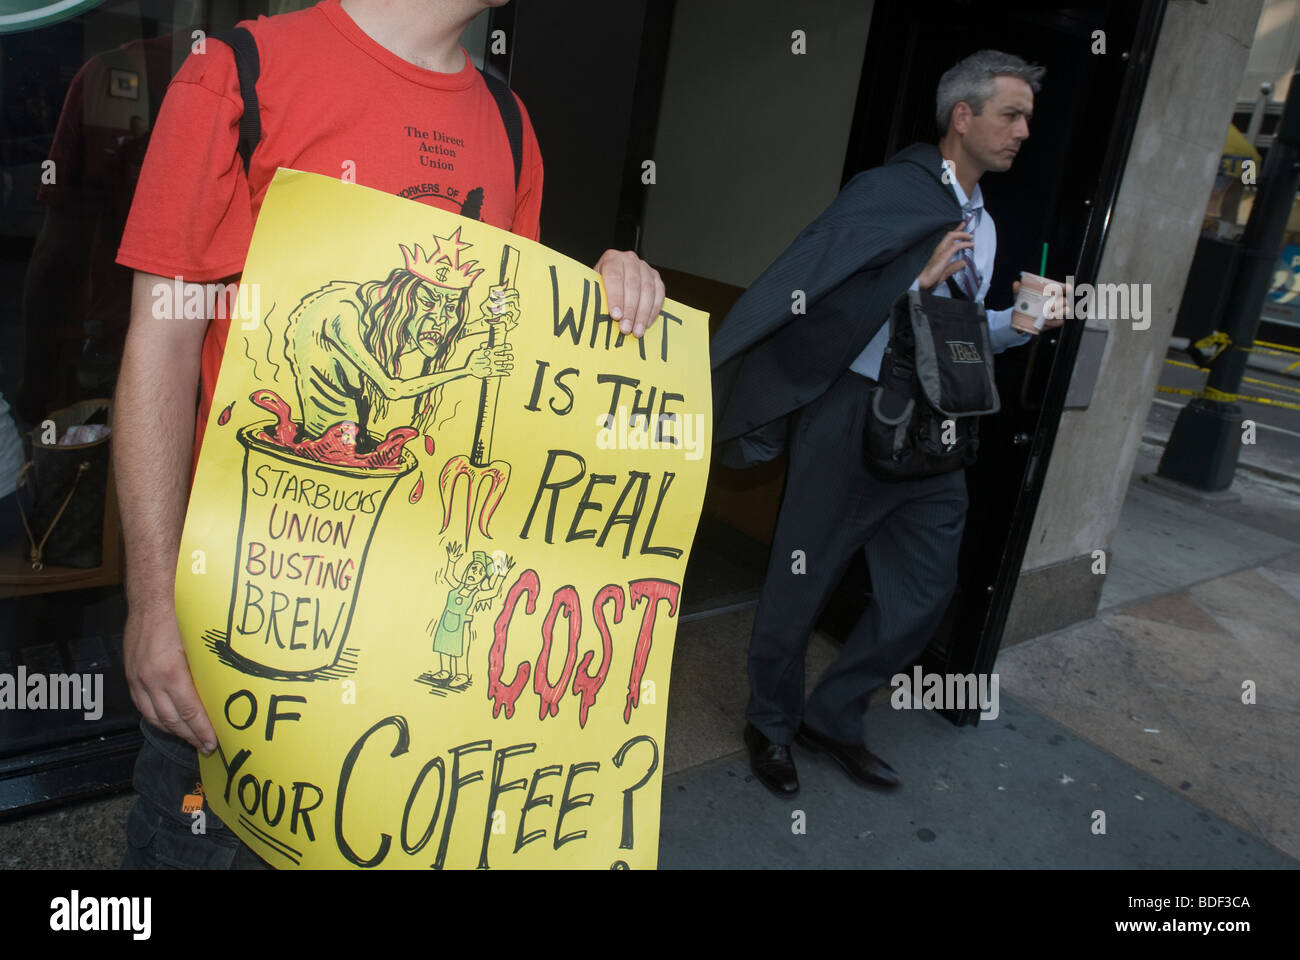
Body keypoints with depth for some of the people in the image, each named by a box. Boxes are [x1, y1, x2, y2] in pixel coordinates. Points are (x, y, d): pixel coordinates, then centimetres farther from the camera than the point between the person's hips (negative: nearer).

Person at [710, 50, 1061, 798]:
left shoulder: (982, 224, 16)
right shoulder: (889, 192, -9)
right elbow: (805, 294, -18)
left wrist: (1018, 324, 4)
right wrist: (917, 280, -21)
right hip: (854, 418, -8)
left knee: (926, 590, 11)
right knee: (804, 581, 5)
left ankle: (833, 716, 29)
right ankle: (772, 724, 27)